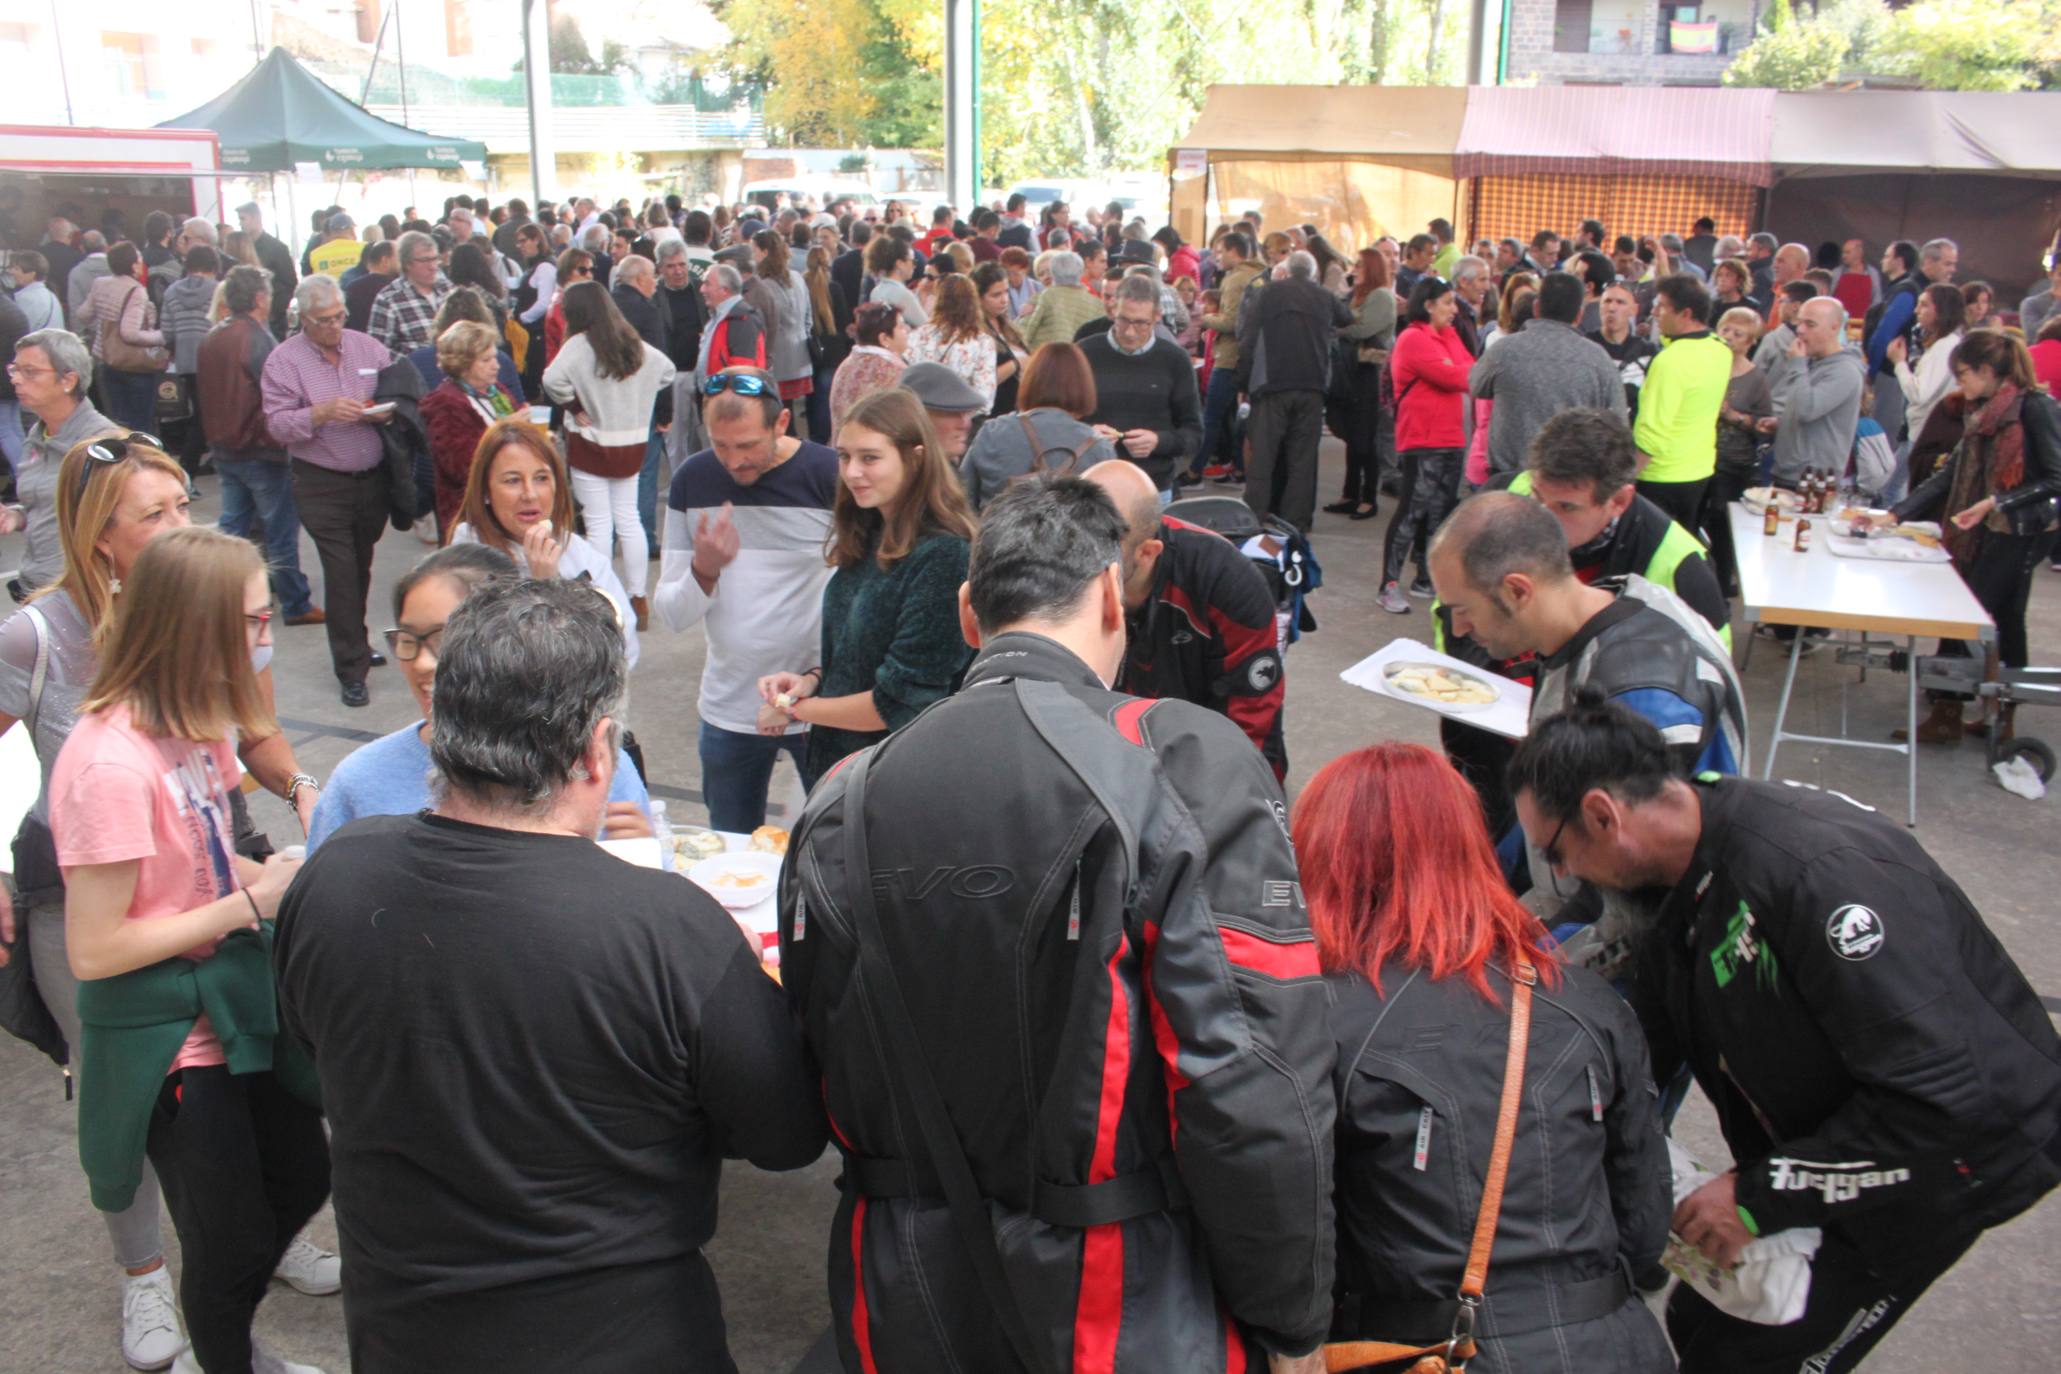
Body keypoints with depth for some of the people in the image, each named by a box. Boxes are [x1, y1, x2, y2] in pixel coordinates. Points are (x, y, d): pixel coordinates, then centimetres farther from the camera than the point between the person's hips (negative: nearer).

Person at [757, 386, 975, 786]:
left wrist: (796, 708, -9)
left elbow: (902, 703, -20)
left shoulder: (942, 557, -21)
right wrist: (812, 679, -4)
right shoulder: (868, 540, 4)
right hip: (834, 761, 7)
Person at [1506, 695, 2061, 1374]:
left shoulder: (1819, 869, -34)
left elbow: (1952, 1093, -34)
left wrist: (1763, 1197, -26)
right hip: (1819, 1139, 8)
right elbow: (1650, 1041, 7)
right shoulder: (1683, 871, -4)